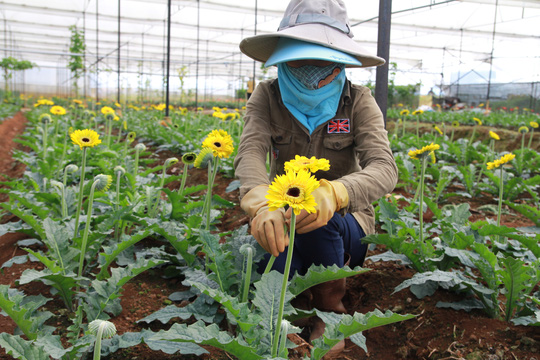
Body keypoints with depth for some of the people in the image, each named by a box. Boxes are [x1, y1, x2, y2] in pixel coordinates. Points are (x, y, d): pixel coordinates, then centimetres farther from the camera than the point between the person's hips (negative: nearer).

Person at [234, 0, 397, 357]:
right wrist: (263, 202, -49)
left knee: (319, 219, -35)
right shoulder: (267, 96, -8)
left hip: (346, 225, 0)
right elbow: (250, 153, -24)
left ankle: (331, 308, -9)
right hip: (284, 219, 1)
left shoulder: (358, 101, -11)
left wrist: (333, 193, -50)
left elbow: (384, 168, -26)